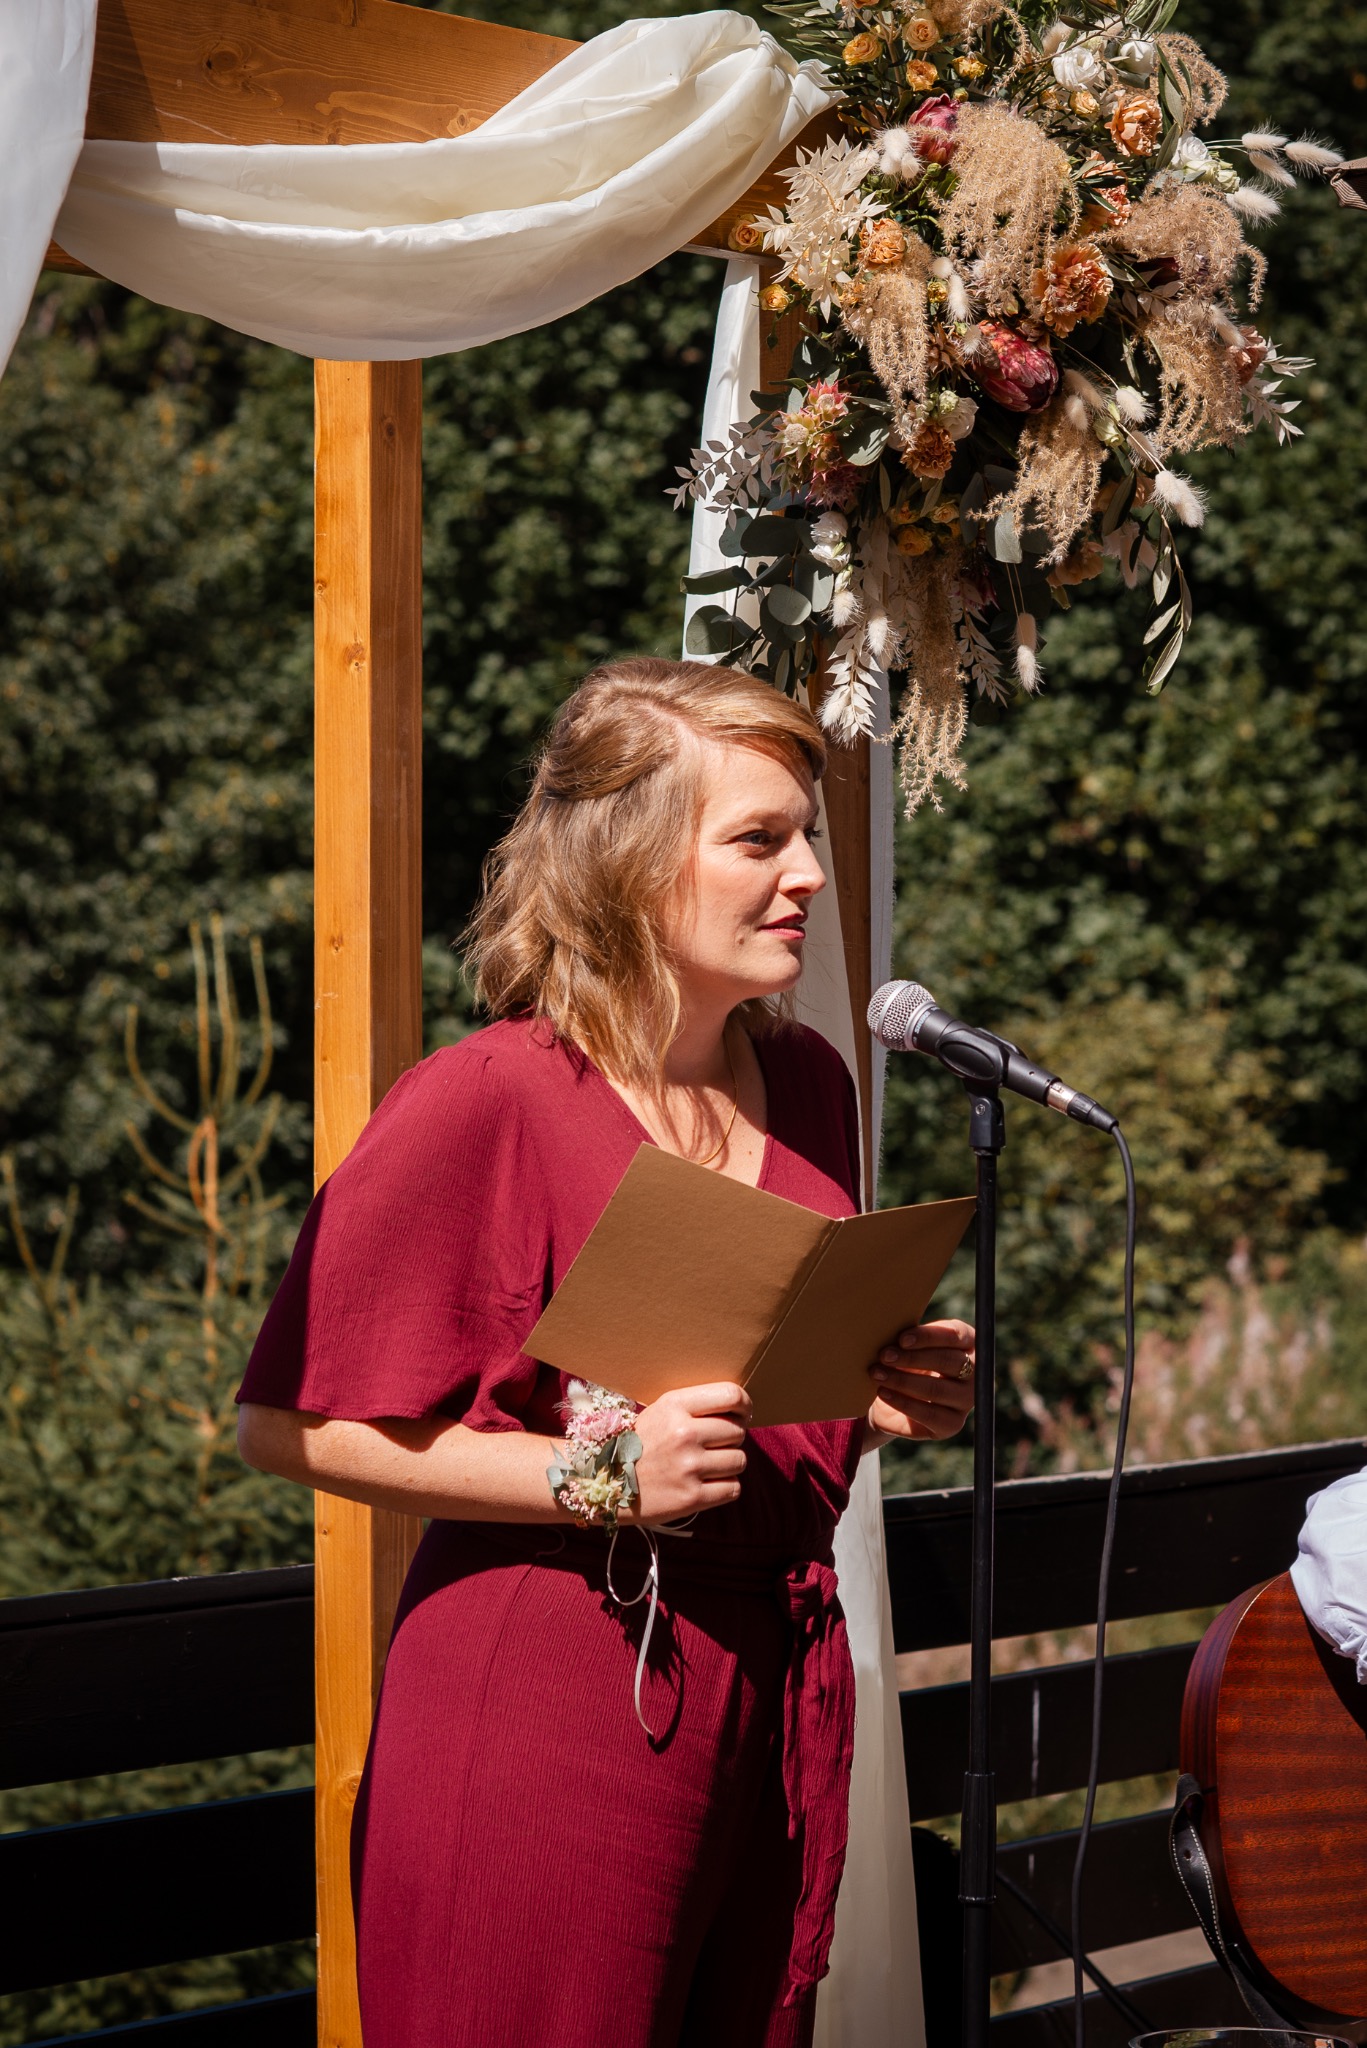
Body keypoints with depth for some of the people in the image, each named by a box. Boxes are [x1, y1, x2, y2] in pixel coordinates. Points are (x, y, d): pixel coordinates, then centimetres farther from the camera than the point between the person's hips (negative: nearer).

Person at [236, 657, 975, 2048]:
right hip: (555, 1708, -6)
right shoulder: (484, 1103, -12)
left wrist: (897, 1393, 3)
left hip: (781, 1697, 6)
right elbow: (294, 1426, -13)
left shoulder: (806, 1086, 11)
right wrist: (600, 1479, -19)